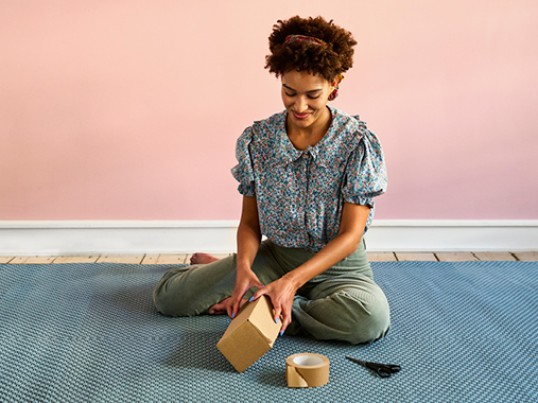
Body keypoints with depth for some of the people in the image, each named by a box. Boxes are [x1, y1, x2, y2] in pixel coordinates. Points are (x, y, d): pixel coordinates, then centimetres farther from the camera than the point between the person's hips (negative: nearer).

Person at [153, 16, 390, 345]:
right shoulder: (257, 140, -6)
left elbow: (350, 234, -17)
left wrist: (292, 280, -29)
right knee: (168, 296, -11)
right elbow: (250, 222, -1)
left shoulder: (358, 143, -16)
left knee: (372, 317, -37)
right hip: (274, 256, 2)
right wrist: (243, 267, -23)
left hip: (337, 264, -1)